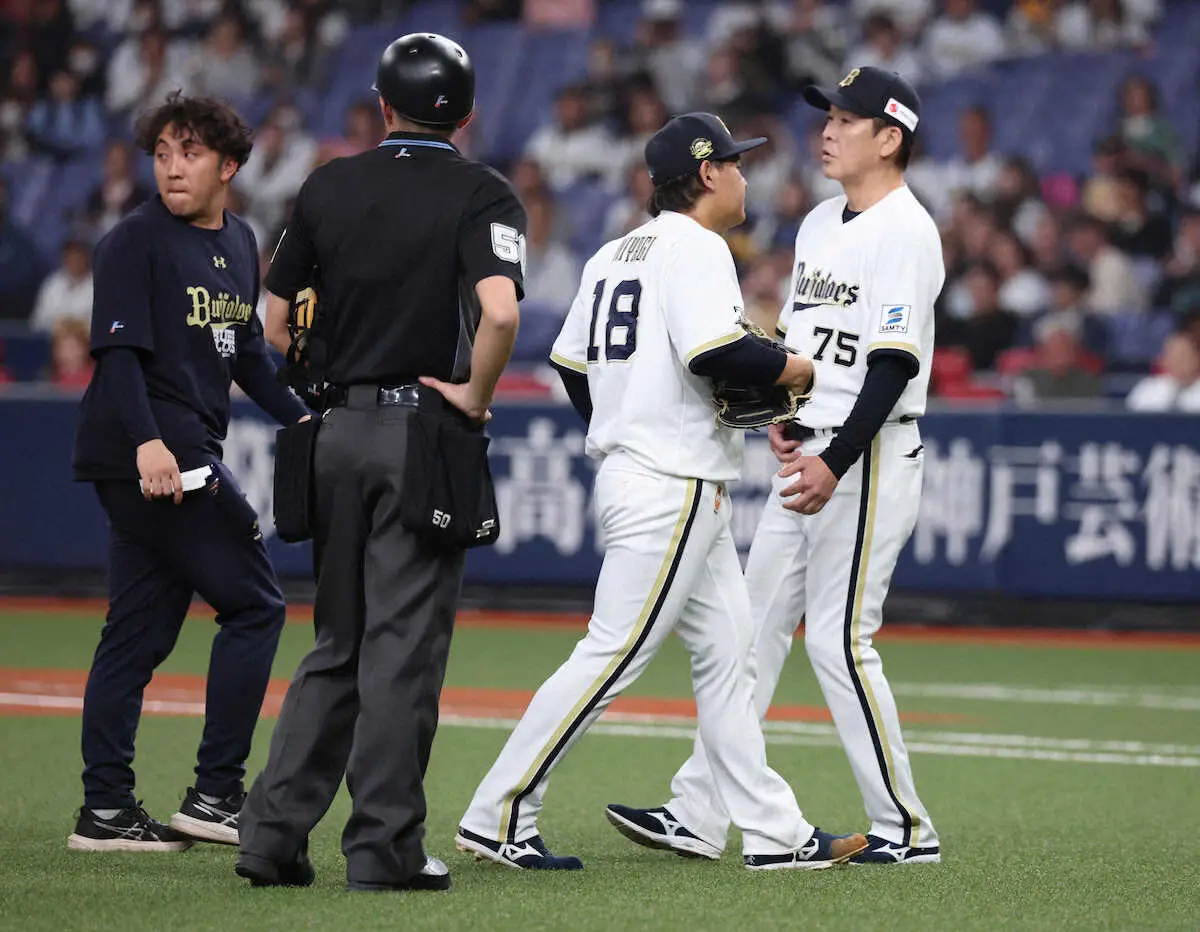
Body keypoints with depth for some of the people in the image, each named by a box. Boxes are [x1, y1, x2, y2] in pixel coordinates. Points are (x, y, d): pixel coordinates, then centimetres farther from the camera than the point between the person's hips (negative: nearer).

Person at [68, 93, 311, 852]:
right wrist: (146, 440, -30)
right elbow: (118, 351, -17)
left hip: (188, 459, 8)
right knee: (254, 603, -7)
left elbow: (246, 350, 25)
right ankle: (216, 794, -3)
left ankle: (106, 811, 11)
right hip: (147, 456, -8)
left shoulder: (239, 243, 16)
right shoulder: (135, 242, -9)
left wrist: (299, 418, 17)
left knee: (141, 630, 8)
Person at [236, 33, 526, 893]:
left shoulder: (329, 186, 9)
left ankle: (274, 829, 8)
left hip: (338, 433, 4)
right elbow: (499, 310, -22)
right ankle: (383, 847, 0)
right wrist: (476, 396, -9)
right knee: (403, 645, -1)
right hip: (425, 435, -4)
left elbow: (276, 317, 10)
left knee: (336, 644, 14)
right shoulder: (481, 194, -5)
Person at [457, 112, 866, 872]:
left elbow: (570, 364, 16)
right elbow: (714, 353, -25)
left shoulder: (613, 254, 15)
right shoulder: (695, 246, -12)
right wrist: (792, 368, -10)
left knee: (728, 652, 10)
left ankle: (774, 831, 10)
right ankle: (497, 819, -5)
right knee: (611, 657, -8)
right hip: (673, 492, -10)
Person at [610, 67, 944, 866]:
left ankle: (906, 828, -1)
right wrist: (781, 415, 4)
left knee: (838, 637, -10)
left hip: (870, 456, -9)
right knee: (755, 621, 8)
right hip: (809, 456, 9)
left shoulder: (907, 232, -13)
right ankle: (700, 813, 11)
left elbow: (895, 364, -19)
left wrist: (837, 462, -24)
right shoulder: (820, 224, 15)